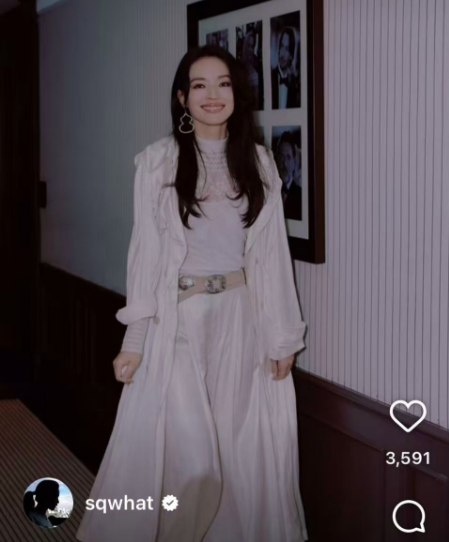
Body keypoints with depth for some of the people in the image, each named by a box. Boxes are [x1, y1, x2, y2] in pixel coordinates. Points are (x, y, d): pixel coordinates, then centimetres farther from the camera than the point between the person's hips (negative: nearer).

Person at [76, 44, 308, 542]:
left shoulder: (259, 163, 5)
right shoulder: (157, 162, -3)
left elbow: (272, 253, 5)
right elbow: (145, 252, -3)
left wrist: (283, 335, 3)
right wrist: (134, 339, -7)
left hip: (243, 318, 3)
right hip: (178, 320, -2)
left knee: (244, 450, 8)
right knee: (174, 451, -1)